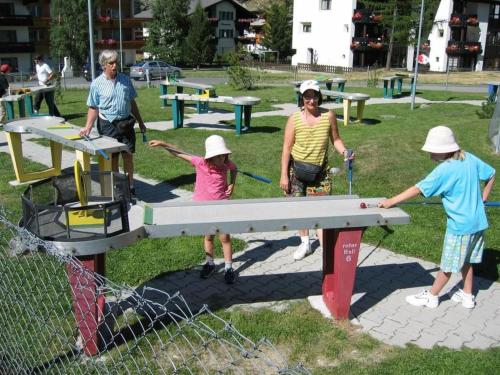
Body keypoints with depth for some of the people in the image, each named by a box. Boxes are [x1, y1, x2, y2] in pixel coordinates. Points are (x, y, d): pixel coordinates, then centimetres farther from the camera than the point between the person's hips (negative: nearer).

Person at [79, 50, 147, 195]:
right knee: (112, 158, 7)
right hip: (108, 125, -2)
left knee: (128, 156, 6)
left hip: (126, 123, 3)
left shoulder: (125, 80, 4)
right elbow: (93, 108, -4)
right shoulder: (97, 84, -5)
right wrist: (88, 127, -15)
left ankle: (130, 186, 19)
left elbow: (132, 102, 12)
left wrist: (141, 122, 15)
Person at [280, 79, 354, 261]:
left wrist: (344, 151, -15)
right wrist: (284, 175, -8)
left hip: (320, 170, 0)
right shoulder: (294, 119, -10)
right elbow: (287, 148, -7)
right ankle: (305, 243, 29)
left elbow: (335, 139, 6)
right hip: (297, 169, 0)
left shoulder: (328, 116, -7)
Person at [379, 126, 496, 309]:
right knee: (466, 260, 21)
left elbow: (418, 189, -23)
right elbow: (491, 173, 10)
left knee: (448, 264, 7)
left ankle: (431, 296, 22)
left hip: (459, 225, -7)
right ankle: (467, 295, 33)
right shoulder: (469, 159, -1)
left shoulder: (444, 170, -21)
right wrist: (483, 196, 17)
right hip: (478, 222, 7)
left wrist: (391, 201, -20)